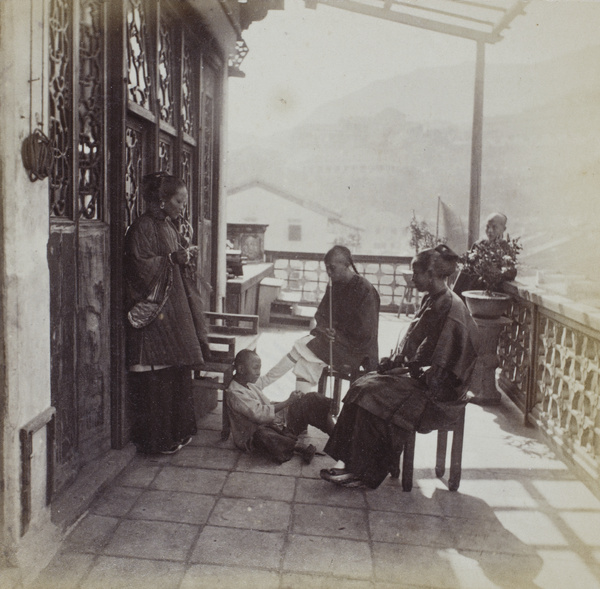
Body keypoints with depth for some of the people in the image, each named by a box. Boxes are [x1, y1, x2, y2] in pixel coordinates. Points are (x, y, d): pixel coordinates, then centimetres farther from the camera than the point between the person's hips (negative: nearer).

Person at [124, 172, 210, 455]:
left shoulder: (170, 226, 17)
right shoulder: (142, 227, -10)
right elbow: (139, 266, -18)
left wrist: (187, 256, 4)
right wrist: (172, 258, -20)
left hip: (176, 308, 9)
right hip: (154, 311, -9)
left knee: (179, 373, 12)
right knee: (157, 378, -6)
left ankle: (177, 431, 23)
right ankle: (156, 439, 5)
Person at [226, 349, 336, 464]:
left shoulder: (251, 382, 8)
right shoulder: (234, 393, -19)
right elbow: (260, 414, -27)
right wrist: (288, 402, -23)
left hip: (279, 423, 9)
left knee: (310, 399, -4)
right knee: (262, 435, -46)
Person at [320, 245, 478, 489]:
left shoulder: (450, 308, -19)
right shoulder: (430, 300, 10)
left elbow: (441, 366, -21)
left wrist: (415, 371, -14)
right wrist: (396, 361, 3)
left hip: (437, 394, -9)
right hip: (418, 375, 9)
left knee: (372, 396, -22)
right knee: (362, 385, -8)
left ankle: (363, 473, -10)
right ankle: (352, 460, -7)